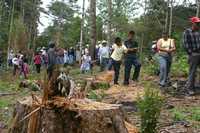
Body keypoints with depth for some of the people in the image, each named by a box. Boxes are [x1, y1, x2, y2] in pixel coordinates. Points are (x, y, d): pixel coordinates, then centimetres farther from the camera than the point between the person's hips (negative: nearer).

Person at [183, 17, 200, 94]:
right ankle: (190, 88, 11)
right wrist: (191, 53, -8)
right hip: (193, 55, -5)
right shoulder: (187, 32, -5)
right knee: (192, 72, 0)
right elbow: (185, 44, -7)